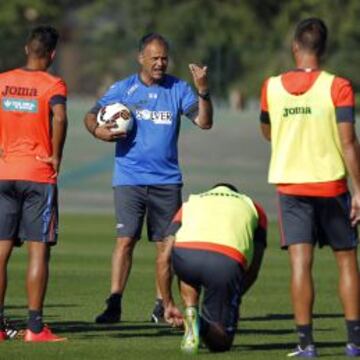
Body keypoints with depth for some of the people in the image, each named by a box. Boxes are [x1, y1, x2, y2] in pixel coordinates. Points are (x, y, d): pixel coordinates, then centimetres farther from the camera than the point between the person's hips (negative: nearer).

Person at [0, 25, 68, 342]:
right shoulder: (53, 85, -5)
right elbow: (59, 117, -23)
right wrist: (56, 156, -11)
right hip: (39, 174, -4)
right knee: (38, 250, -2)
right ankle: (35, 326, -5)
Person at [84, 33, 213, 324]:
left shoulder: (178, 89, 4)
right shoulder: (122, 89, 4)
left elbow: (204, 122, -3)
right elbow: (91, 116, 9)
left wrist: (203, 92, -19)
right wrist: (98, 130, -14)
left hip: (167, 180, 1)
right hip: (129, 178, -1)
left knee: (166, 243, 4)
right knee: (126, 238, -9)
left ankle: (162, 305, 13)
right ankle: (114, 304, -10)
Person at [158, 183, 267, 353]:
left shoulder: (189, 204, 35)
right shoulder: (253, 207, 35)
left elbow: (165, 258, 26)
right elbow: (253, 271, 27)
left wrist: (168, 304, 33)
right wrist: (233, 298, 38)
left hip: (185, 253, 1)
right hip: (228, 262, -1)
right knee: (221, 342, 15)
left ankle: (191, 313, 15)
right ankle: (201, 324, -17)